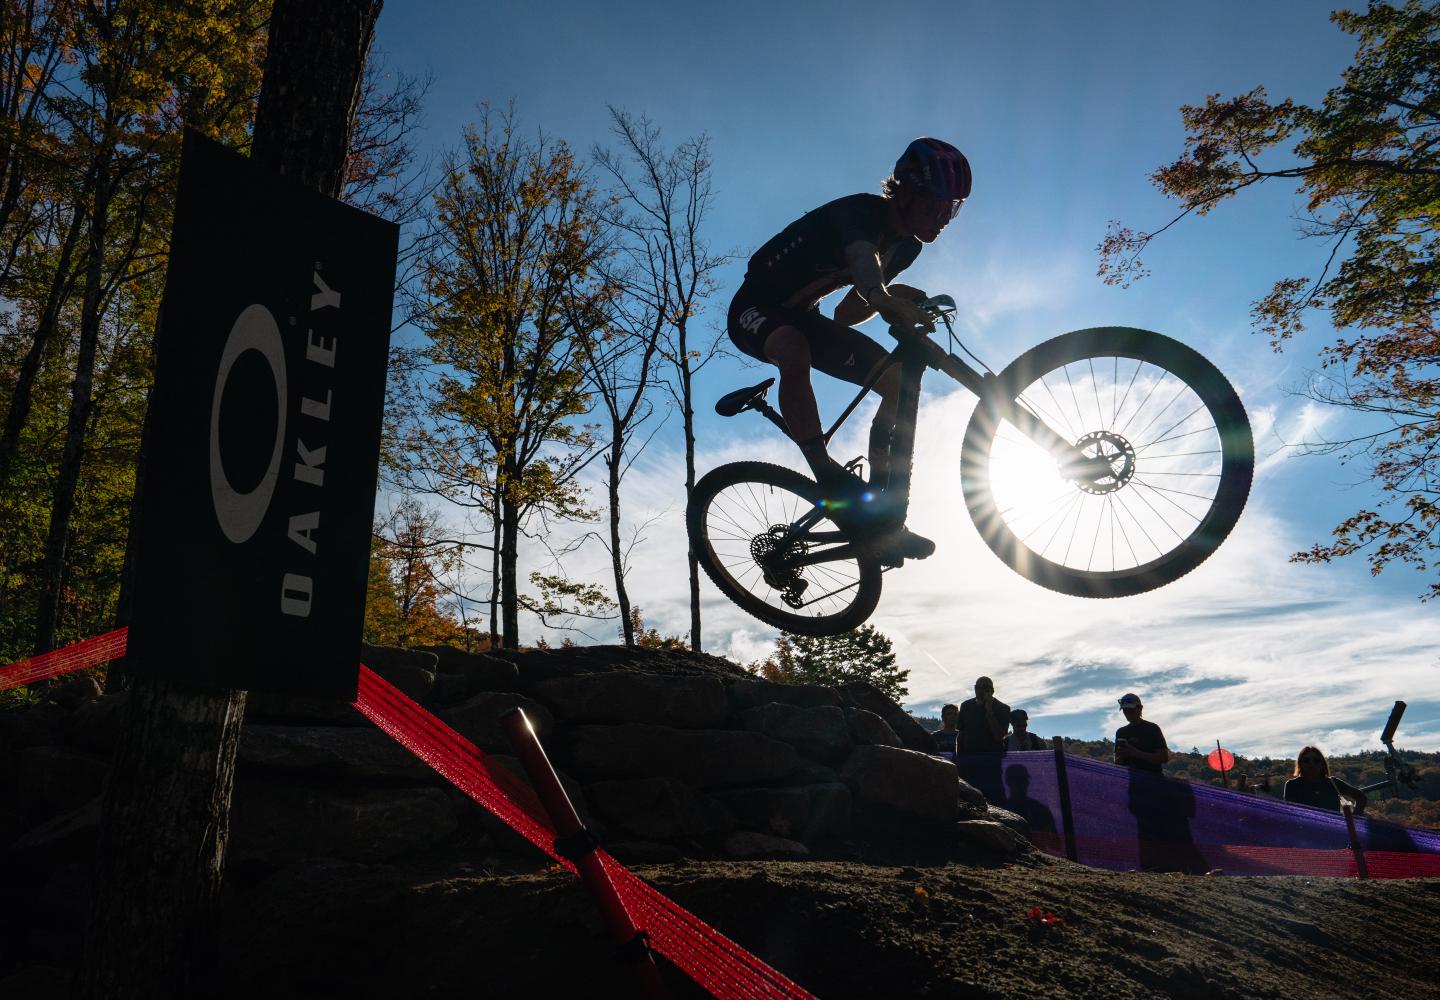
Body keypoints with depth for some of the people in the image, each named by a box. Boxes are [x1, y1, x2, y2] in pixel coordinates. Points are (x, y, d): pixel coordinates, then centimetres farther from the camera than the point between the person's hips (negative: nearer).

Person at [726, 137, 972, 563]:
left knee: (901, 382, -10)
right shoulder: (860, 212, -25)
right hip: (756, 307, -7)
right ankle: (830, 480, -35)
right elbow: (864, 264, -49)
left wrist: (893, 298, -20)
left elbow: (846, 313, -1)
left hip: (803, 316, 8)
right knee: (794, 353, -43)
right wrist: (885, 297, -71)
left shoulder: (906, 247, 0)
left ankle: (878, 511, -10)